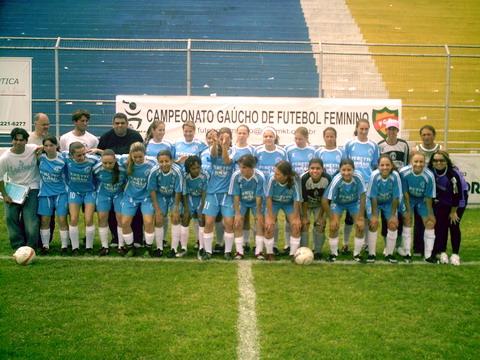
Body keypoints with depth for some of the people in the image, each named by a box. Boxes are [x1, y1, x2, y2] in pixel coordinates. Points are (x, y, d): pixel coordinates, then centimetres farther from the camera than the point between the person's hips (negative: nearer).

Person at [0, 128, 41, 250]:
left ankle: (30, 247, 2)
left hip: (32, 189, -2)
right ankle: (18, 245, 12)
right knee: (11, 217, -1)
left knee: (30, 219, -10)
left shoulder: (34, 150, -13)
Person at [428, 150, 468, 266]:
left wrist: (453, 211, -14)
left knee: (454, 225, -5)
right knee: (441, 225, -2)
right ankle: (442, 252, 9)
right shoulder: (430, 171, -20)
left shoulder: (454, 173, -32)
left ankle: (455, 254, 6)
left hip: (458, 201, -3)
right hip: (441, 202, 3)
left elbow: (457, 194, -22)